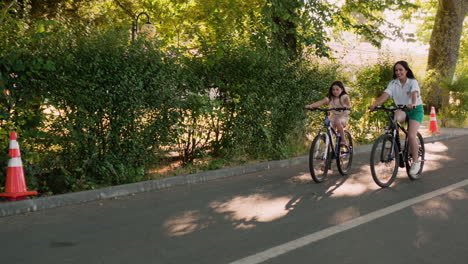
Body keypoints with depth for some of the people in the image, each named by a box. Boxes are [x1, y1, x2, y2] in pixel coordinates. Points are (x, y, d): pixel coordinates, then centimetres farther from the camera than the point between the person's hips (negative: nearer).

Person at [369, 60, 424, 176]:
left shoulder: (413, 82, -11)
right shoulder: (393, 83, -2)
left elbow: (414, 94, -31)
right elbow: (385, 95, -17)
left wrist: (412, 104, -53)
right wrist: (375, 105, -35)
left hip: (415, 109, -3)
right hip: (401, 109, 3)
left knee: (411, 135, -19)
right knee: (396, 118, -35)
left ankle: (416, 162, -1)